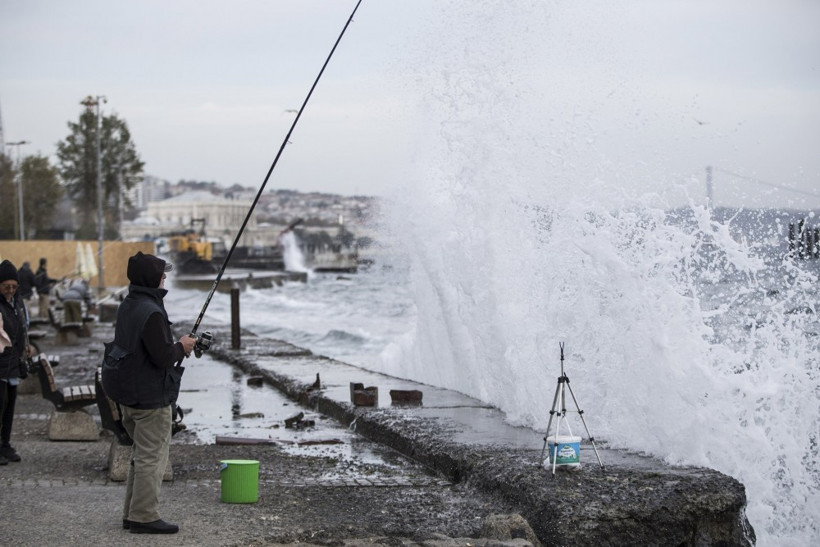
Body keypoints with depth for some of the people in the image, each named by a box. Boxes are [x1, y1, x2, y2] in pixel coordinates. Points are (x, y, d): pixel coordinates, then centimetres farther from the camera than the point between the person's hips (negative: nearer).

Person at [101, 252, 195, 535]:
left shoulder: (126, 307, 10)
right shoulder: (151, 313, -22)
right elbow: (162, 358, -25)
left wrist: (175, 346, 14)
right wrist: (181, 347, -7)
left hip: (129, 395, 10)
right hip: (151, 397, -10)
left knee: (142, 455, 19)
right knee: (152, 458, -2)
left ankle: (131, 514, 23)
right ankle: (144, 517, 2)